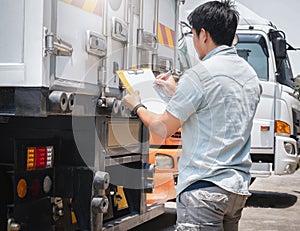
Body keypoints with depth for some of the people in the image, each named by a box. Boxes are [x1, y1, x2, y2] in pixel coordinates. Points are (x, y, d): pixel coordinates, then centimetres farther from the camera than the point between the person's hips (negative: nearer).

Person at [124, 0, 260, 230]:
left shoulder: (199, 75, -13)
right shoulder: (250, 74, 12)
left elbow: (163, 129, -6)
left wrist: (137, 107, 13)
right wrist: (177, 91, 34)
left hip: (204, 187, -9)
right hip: (239, 188, 9)